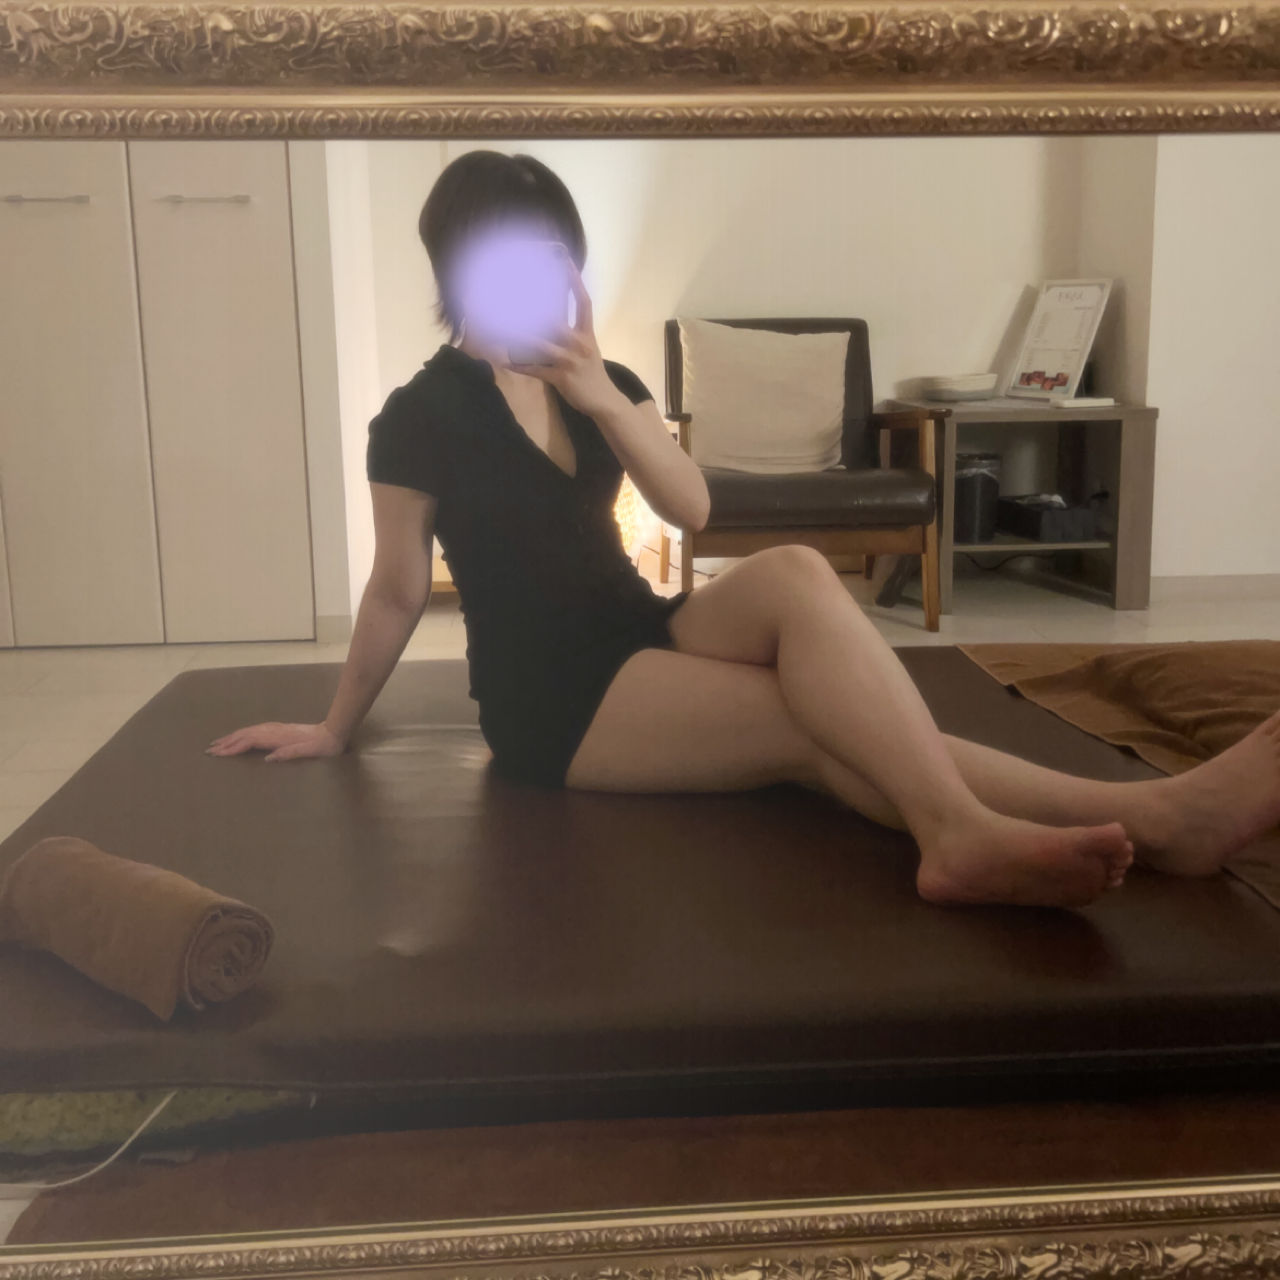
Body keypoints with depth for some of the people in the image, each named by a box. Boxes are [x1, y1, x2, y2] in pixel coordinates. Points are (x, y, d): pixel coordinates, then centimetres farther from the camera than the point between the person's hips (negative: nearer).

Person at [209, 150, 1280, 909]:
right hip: (548, 700, -5)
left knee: (793, 575, -29)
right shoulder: (422, 417, -8)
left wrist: (601, 396, -17)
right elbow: (397, 594, 1)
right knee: (821, 725, -28)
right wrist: (335, 731, 8)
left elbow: (691, 509, -4)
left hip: (642, 635, 5)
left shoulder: (600, 381, 9)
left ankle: (963, 831, -44)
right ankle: (1146, 817, -41)